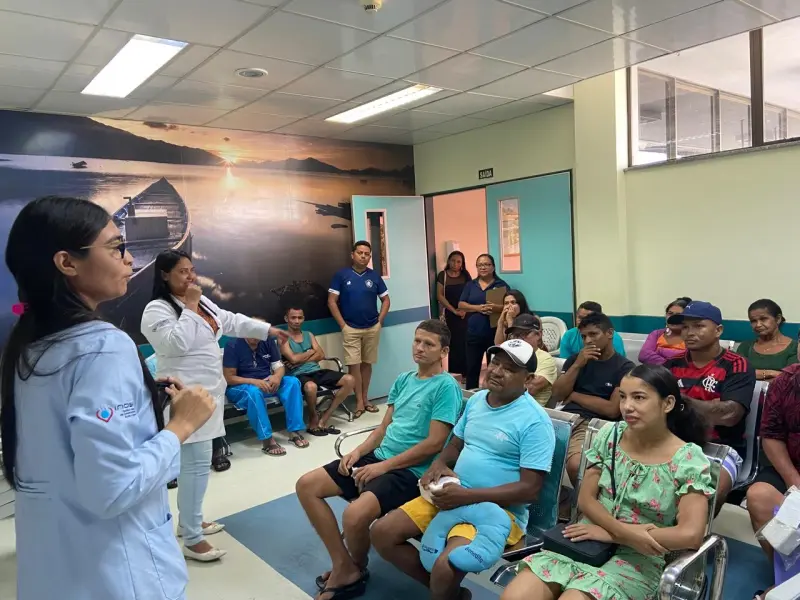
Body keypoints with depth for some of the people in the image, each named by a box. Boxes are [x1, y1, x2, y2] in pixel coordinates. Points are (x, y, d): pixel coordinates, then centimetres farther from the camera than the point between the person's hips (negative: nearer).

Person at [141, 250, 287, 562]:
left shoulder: (202, 301, 12)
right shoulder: (157, 310, -14)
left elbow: (231, 321, 19)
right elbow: (177, 343, -27)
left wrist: (268, 329, 18)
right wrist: (190, 307, -20)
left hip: (207, 392, 9)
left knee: (195, 461, 18)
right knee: (196, 463, -9)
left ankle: (189, 520, 33)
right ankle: (191, 539, 2)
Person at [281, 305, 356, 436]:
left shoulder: (309, 335, 20)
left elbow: (321, 355, 7)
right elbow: (293, 359, -12)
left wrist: (301, 360, -8)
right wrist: (311, 352, 3)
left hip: (317, 371, 6)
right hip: (299, 375, -6)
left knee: (349, 380, -13)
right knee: (311, 387, -43)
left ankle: (324, 419, -11)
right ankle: (314, 418, -9)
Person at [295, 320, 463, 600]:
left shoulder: (446, 387, -10)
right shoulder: (403, 380, 14)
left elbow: (434, 444, -16)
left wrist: (383, 466, -16)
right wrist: (359, 450, -3)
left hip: (411, 470, -8)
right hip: (379, 456, 9)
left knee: (355, 515, -32)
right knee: (306, 486, 0)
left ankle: (358, 569, 4)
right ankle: (344, 567, 4)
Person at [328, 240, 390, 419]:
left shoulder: (374, 276, 3)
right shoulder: (341, 275, -4)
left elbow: (385, 300, 10)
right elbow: (332, 301, -4)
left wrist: (380, 321, 1)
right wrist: (342, 324, -8)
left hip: (372, 328, 2)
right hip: (351, 329, -2)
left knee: (367, 363, 10)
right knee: (354, 364, -3)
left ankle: (365, 399, 21)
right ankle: (359, 402, 6)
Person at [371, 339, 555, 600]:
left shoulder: (534, 421, -14)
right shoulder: (476, 400, 7)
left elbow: (530, 489, -17)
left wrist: (467, 496, -21)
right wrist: (439, 465, -5)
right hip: (451, 496, 7)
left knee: (445, 567, -31)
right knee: (381, 533, -2)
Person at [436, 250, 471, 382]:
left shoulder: (466, 275, 6)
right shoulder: (443, 275, 1)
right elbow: (440, 296, -4)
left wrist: (465, 309, -10)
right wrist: (454, 310, -10)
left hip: (466, 314, 1)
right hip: (451, 314, -1)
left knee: (466, 342, -2)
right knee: (454, 343, 0)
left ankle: (466, 372, 5)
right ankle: (454, 372, 7)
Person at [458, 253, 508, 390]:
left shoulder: (501, 285, 3)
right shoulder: (470, 285, 11)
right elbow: (461, 305, 3)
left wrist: (497, 308, -24)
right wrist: (478, 308, -14)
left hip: (495, 334, -2)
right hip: (474, 334, 2)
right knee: (472, 368, 5)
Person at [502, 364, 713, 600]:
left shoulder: (689, 460, -9)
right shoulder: (610, 435, 2)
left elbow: (690, 535, -18)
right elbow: (586, 499, 3)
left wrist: (611, 533, -15)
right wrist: (624, 530, -17)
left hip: (638, 560, -3)